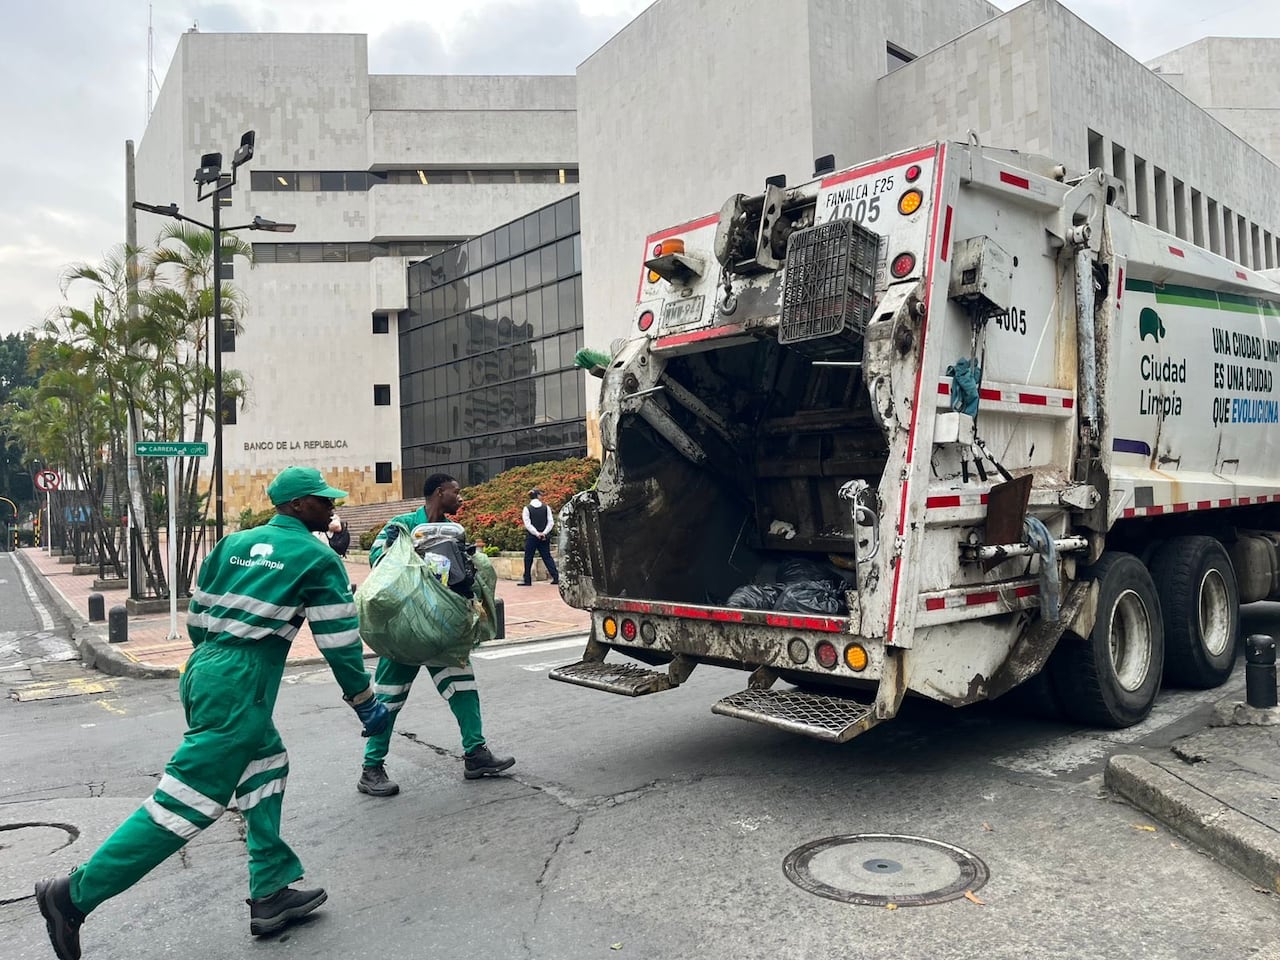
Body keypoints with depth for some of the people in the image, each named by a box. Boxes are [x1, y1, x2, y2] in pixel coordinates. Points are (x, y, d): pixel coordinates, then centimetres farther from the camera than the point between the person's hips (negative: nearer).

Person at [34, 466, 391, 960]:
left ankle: (271, 894, 19)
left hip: (203, 671, 9)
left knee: (266, 767, 18)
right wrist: (367, 704, 7)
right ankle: (75, 894, 1)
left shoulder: (233, 543, 14)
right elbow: (340, 641, -4)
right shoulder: (318, 558, -4)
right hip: (242, 686, -9)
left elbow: (198, 614, 17)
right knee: (188, 799, -3)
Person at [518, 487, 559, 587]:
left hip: (531, 537, -2)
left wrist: (537, 533, -11)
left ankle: (527, 580, 7)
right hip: (544, 537, 2)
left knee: (528, 559, 6)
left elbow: (527, 524, -10)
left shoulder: (527, 508, -3)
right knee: (547, 557, 8)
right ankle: (556, 577, 0)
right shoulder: (546, 507, 2)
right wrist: (544, 533, -9)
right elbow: (551, 522, -4)